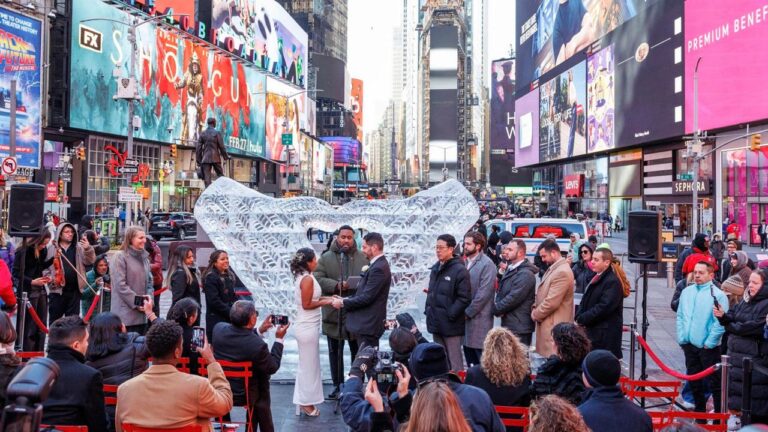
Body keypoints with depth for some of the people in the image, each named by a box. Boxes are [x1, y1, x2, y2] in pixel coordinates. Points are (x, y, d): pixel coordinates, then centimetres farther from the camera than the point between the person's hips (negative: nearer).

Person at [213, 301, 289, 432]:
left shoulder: (218, 328, -16)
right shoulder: (258, 345, -30)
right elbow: (273, 367, -11)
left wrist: (259, 331, 11)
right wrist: (279, 339, -4)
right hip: (243, 395, -4)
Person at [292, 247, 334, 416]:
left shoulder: (303, 276, 8)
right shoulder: (308, 279, -21)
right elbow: (307, 304, -21)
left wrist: (325, 298, 7)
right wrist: (326, 302, -13)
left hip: (306, 326, 10)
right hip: (308, 327, -10)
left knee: (306, 364, 19)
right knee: (309, 365, 3)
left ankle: (303, 400, 30)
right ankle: (306, 402, 15)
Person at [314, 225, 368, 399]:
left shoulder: (363, 257, 4)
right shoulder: (326, 258, 3)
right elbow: (318, 279, -6)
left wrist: (355, 285, -21)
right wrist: (337, 286, -20)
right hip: (333, 312, 0)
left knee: (357, 351, 10)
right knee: (335, 351, 10)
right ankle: (337, 385, 22)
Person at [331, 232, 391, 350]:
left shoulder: (378, 268, -19)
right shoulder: (377, 265, 13)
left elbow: (366, 297, -22)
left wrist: (343, 303, -12)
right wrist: (345, 299, 5)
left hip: (368, 325, -10)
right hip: (367, 323, 10)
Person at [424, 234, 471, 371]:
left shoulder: (459, 270, -12)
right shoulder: (435, 268, 13)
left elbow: (464, 297, -15)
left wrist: (450, 315, -17)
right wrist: (428, 309, 11)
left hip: (451, 325, -8)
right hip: (436, 322, 8)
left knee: (454, 361, -2)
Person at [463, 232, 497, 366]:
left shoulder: (487, 264, -12)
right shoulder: (465, 262, 9)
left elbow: (483, 294, -17)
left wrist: (468, 312, -14)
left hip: (479, 319, -7)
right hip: (466, 316, 7)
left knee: (482, 361, -1)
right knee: (468, 353, 16)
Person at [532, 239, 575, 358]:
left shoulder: (562, 272, -20)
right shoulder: (554, 269, 13)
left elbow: (551, 302, -22)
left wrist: (535, 314, -9)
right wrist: (536, 306, 4)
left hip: (554, 327, -10)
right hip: (548, 324, 10)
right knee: (546, 356, 13)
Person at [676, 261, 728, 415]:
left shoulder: (718, 294, -11)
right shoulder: (687, 292, 8)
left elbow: (720, 323, -14)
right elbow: (680, 316, 13)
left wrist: (709, 343, -14)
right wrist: (681, 338, 6)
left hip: (708, 347, -6)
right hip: (689, 345, 6)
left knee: (714, 382, 2)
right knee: (694, 380, 16)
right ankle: (700, 412, 31)